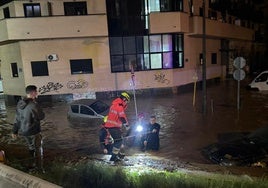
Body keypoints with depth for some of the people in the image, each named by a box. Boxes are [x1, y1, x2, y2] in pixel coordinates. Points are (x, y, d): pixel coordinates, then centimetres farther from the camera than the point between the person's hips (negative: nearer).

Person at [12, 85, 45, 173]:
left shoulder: (20, 103, -1)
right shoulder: (33, 105, -26)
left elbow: (17, 118, 6)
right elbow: (41, 116, -12)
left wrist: (15, 131, 15)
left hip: (23, 131, 7)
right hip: (34, 132, -7)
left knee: (31, 148, 24)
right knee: (38, 150, 11)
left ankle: (32, 166, 37)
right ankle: (39, 169, 22)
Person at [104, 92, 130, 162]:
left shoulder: (114, 104, 15)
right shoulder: (119, 106, -17)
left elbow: (122, 111, 22)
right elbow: (122, 117, -18)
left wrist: (125, 106, 11)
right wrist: (127, 124, -5)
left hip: (110, 125, 10)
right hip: (114, 127, -10)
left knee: (120, 140, 18)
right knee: (118, 141, -7)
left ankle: (121, 154, 29)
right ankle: (113, 157, -4)